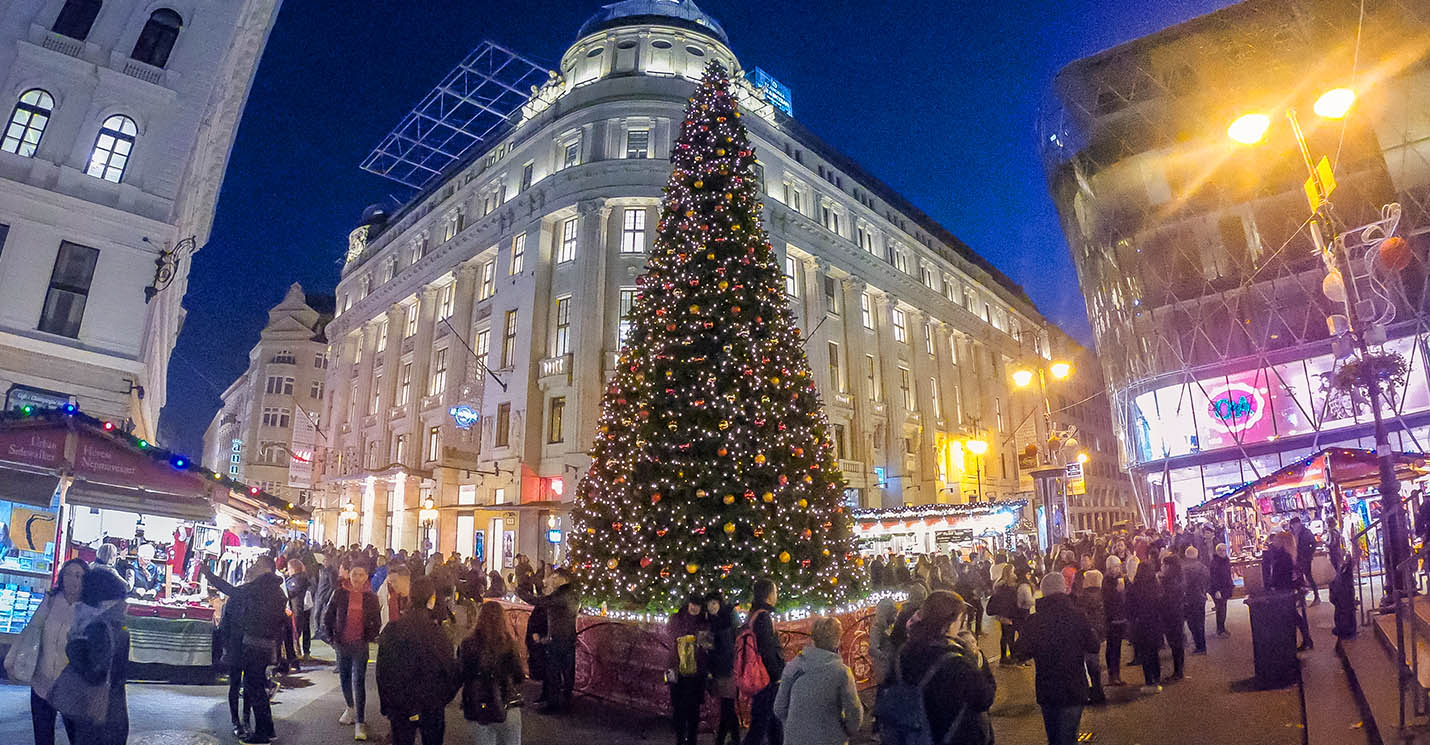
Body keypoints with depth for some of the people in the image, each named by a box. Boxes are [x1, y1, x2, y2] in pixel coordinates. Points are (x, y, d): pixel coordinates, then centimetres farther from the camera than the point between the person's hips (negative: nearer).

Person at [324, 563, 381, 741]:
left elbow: (377, 622, 8)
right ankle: (350, 708, 38)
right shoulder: (340, 594, -2)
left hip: (360, 645, -2)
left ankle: (360, 722, -4)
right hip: (342, 644, 2)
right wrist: (332, 637, 1)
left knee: (359, 681, -7)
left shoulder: (371, 597, -1)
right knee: (344, 678, 15)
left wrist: (369, 639, -2)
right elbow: (328, 617, 5)